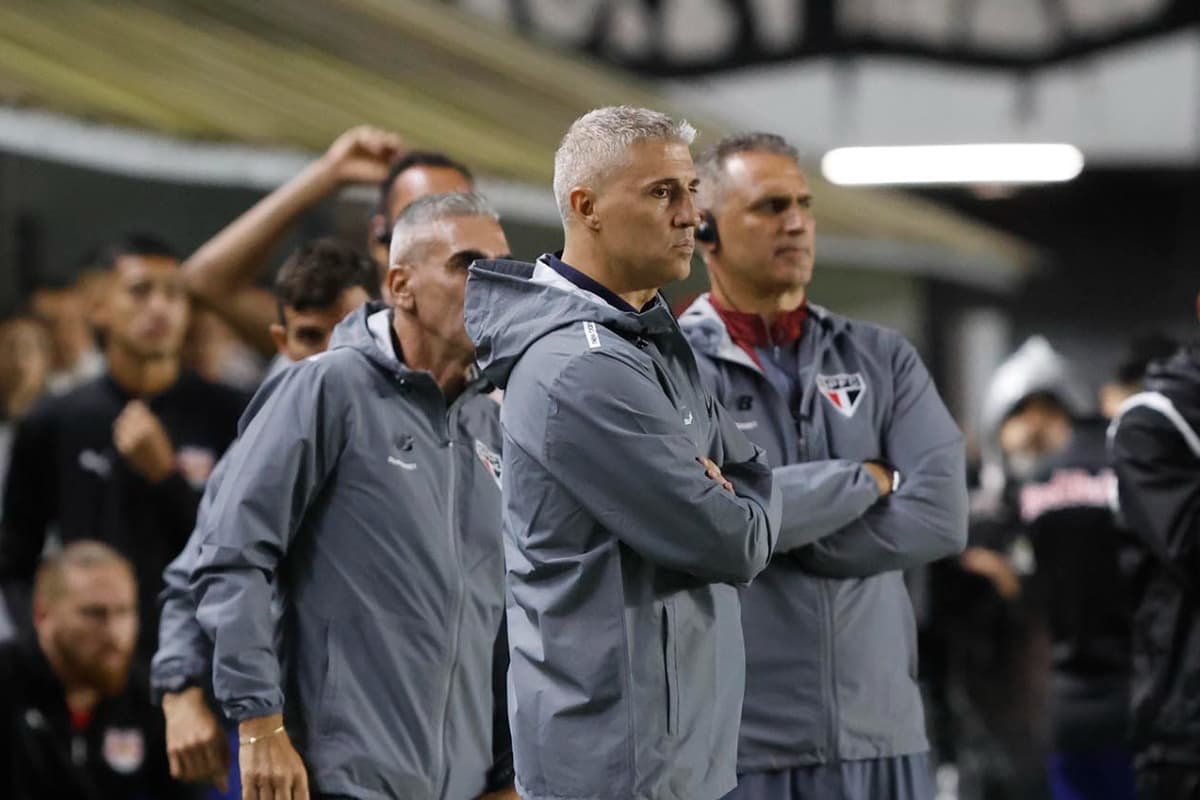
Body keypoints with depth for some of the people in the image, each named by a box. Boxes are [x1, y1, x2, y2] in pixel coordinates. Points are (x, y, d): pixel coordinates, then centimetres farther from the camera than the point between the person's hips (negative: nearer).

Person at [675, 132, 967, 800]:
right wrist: (869, 479, -6)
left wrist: (772, 531, -11)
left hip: (880, 727, 4)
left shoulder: (883, 360, 10)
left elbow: (941, 517, -4)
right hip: (737, 740, -3)